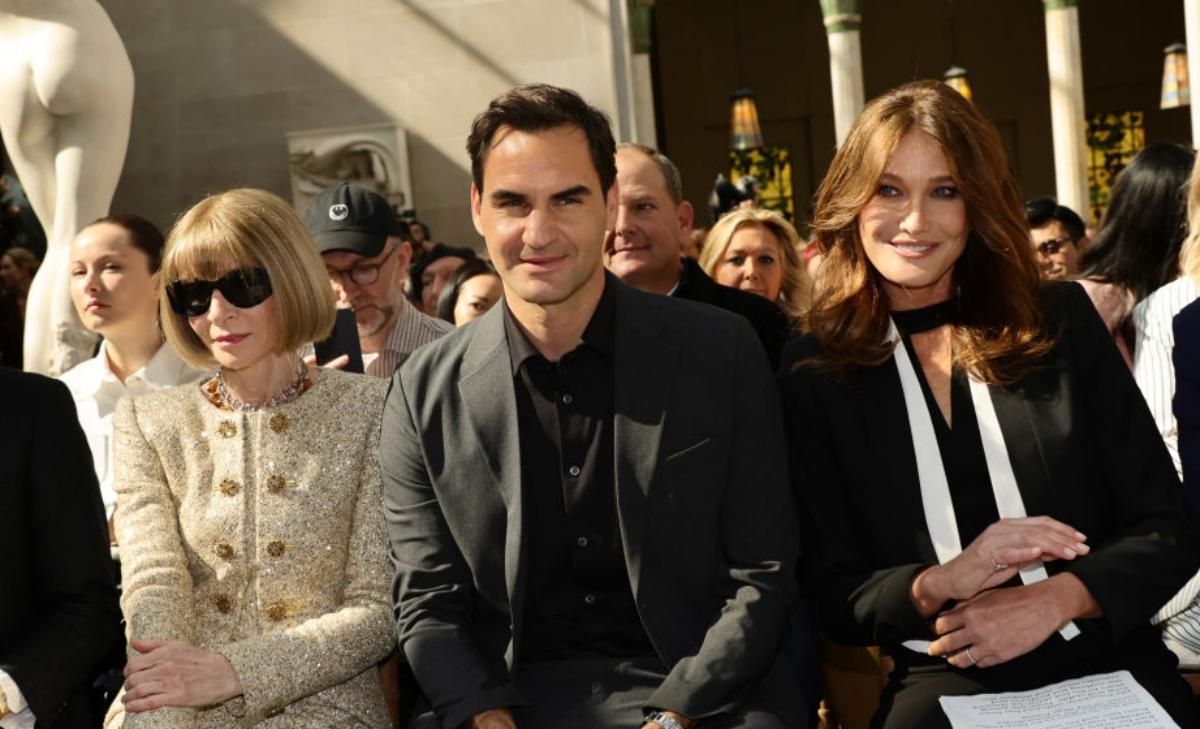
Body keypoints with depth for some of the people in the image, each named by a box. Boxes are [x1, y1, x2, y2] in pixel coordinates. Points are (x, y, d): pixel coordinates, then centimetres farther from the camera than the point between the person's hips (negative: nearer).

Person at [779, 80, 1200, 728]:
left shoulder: (1061, 323, 8)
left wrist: (1053, 600, -11)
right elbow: (833, 597, 5)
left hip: (1108, 666, 2)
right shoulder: (815, 374, 5)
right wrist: (940, 584, -16)